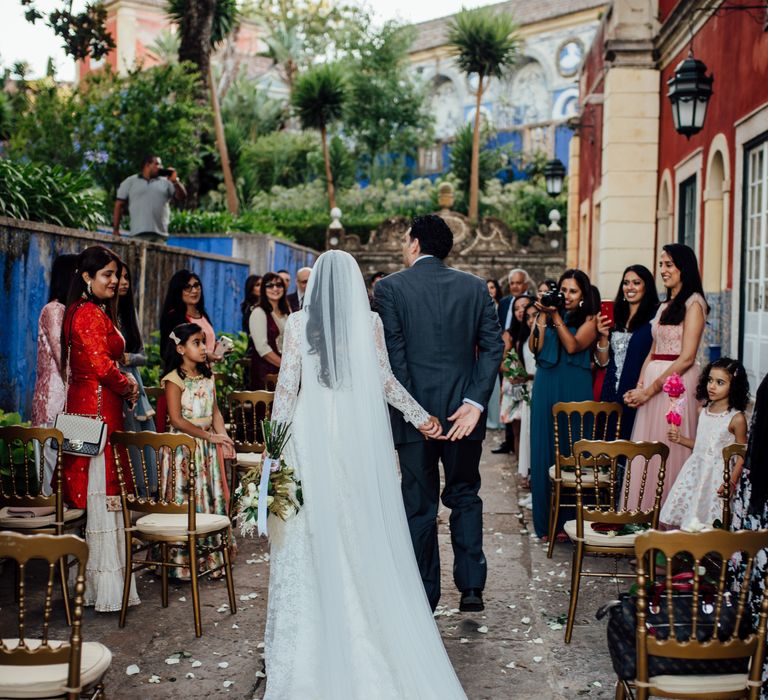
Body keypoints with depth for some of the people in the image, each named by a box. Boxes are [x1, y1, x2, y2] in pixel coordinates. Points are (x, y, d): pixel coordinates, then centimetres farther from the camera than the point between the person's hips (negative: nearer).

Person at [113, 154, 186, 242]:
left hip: (160, 234, 2)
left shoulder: (166, 182, 17)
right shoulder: (130, 182, 13)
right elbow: (119, 205, 10)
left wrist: (175, 181, -5)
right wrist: (115, 229, 1)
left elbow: (181, 197, 10)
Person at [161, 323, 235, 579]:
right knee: (185, 501, -4)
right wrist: (209, 436, -18)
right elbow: (177, 420, -16)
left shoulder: (207, 377, 11)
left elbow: (215, 411, 10)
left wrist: (224, 437, -7)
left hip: (208, 446, 7)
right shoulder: (174, 380, -11)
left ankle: (209, 556, 19)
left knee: (211, 497, 9)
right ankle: (182, 561, 4)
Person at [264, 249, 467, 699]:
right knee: (363, 529, 10)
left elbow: (287, 385, -2)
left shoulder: (298, 323, -2)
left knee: (315, 532, 7)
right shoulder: (370, 322, -1)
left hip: (312, 432, -1)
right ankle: (370, 631, 18)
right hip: (360, 432, 1)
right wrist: (420, 417, 14)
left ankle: (314, 634, 12)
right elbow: (386, 381, 1)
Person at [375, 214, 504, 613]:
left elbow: (394, 355, -11)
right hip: (463, 409, 2)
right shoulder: (475, 287, 4)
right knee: (465, 495, 18)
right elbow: (493, 347, -4)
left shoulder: (390, 288, -5)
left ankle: (424, 599, 15)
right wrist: (474, 403, -8)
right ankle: (471, 586, 13)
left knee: (419, 506, 8)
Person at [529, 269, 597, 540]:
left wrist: (556, 316, -13)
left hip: (575, 389, -3)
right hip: (546, 388, 3)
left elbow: (573, 346, -13)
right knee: (545, 449, 4)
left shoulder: (589, 319, 1)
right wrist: (542, 316, -7)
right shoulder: (546, 315, 9)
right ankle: (547, 521, 12)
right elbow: (535, 347, -2)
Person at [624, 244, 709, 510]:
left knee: (669, 451, -4)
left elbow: (686, 358, -14)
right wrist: (639, 387, 1)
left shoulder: (693, 303, -6)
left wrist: (650, 389, -13)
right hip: (653, 383, 8)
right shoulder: (665, 306, 18)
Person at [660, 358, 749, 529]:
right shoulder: (704, 411, 8)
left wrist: (732, 481, -17)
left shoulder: (736, 418, -11)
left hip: (717, 475, -6)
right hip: (695, 470, 6)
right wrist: (680, 439, 5)